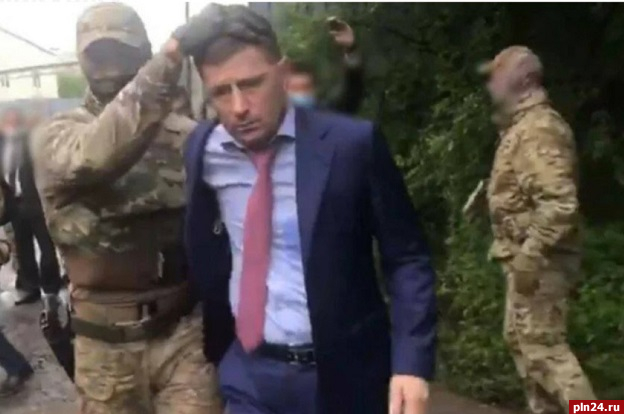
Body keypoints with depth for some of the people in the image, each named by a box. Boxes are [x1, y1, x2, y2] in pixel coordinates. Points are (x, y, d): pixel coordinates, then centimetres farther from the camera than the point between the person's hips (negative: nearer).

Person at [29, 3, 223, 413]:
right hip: (106, 343, 1)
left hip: (186, 329, 0)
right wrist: (168, 60, -37)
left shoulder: (185, 133, -2)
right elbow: (96, 155, -28)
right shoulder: (55, 135, -4)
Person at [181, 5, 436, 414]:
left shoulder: (352, 144, -13)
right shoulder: (202, 150, -2)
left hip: (341, 374, -2)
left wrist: (412, 361, -17)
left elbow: (407, 258, -8)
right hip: (247, 372, 3)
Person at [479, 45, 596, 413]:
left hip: (538, 261, -10)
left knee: (543, 346, -5)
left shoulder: (538, 128, -19)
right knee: (522, 339, 18)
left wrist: (529, 257, -26)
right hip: (528, 257, 10)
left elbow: (560, 204, -28)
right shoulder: (522, 126, 14)